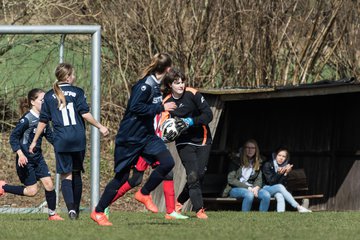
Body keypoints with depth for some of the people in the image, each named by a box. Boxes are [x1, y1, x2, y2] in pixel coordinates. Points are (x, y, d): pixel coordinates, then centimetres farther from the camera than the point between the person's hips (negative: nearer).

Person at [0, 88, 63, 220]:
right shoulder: (27, 119, -17)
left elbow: (50, 137, 13)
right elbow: (13, 137, -17)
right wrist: (20, 154, -28)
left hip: (38, 157, 7)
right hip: (25, 159, -7)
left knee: (48, 183, -3)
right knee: (32, 191, -5)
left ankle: (52, 214, 10)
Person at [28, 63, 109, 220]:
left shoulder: (49, 96, 7)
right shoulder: (77, 92, 2)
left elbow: (43, 121, 8)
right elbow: (85, 114, -7)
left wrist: (34, 142, 15)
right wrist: (100, 127, 2)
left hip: (61, 141, 0)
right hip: (78, 140, 0)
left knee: (66, 176, -2)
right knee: (77, 174, 15)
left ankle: (71, 208, -22)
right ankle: (76, 209, 18)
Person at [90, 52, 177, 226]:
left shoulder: (156, 85, 6)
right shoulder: (145, 86, -21)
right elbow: (135, 107, -31)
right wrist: (161, 108, -27)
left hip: (146, 135, 8)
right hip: (129, 138, -8)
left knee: (168, 162, -10)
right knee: (121, 177, 0)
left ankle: (144, 194, 10)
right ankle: (97, 212, 14)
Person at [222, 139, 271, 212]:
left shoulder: (258, 162, 11)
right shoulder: (236, 160, -3)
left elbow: (259, 179, 10)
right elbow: (231, 180, -9)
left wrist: (256, 187, -15)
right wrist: (248, 187, -17)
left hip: (250, 188, 4)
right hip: (234, 189, -4)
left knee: (266, 195, -26)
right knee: (249, 194, -37)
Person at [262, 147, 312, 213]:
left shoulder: (285, 167, 3)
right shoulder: (268, 165, -7)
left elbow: (283, 184, -6)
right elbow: (271, 182, -15)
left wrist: (285, 174, -22)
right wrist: (279, 174, -28)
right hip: (266, 188, -4)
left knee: (279, 195, -32)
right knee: (280, 187, -32)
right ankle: (298, 207, -39)